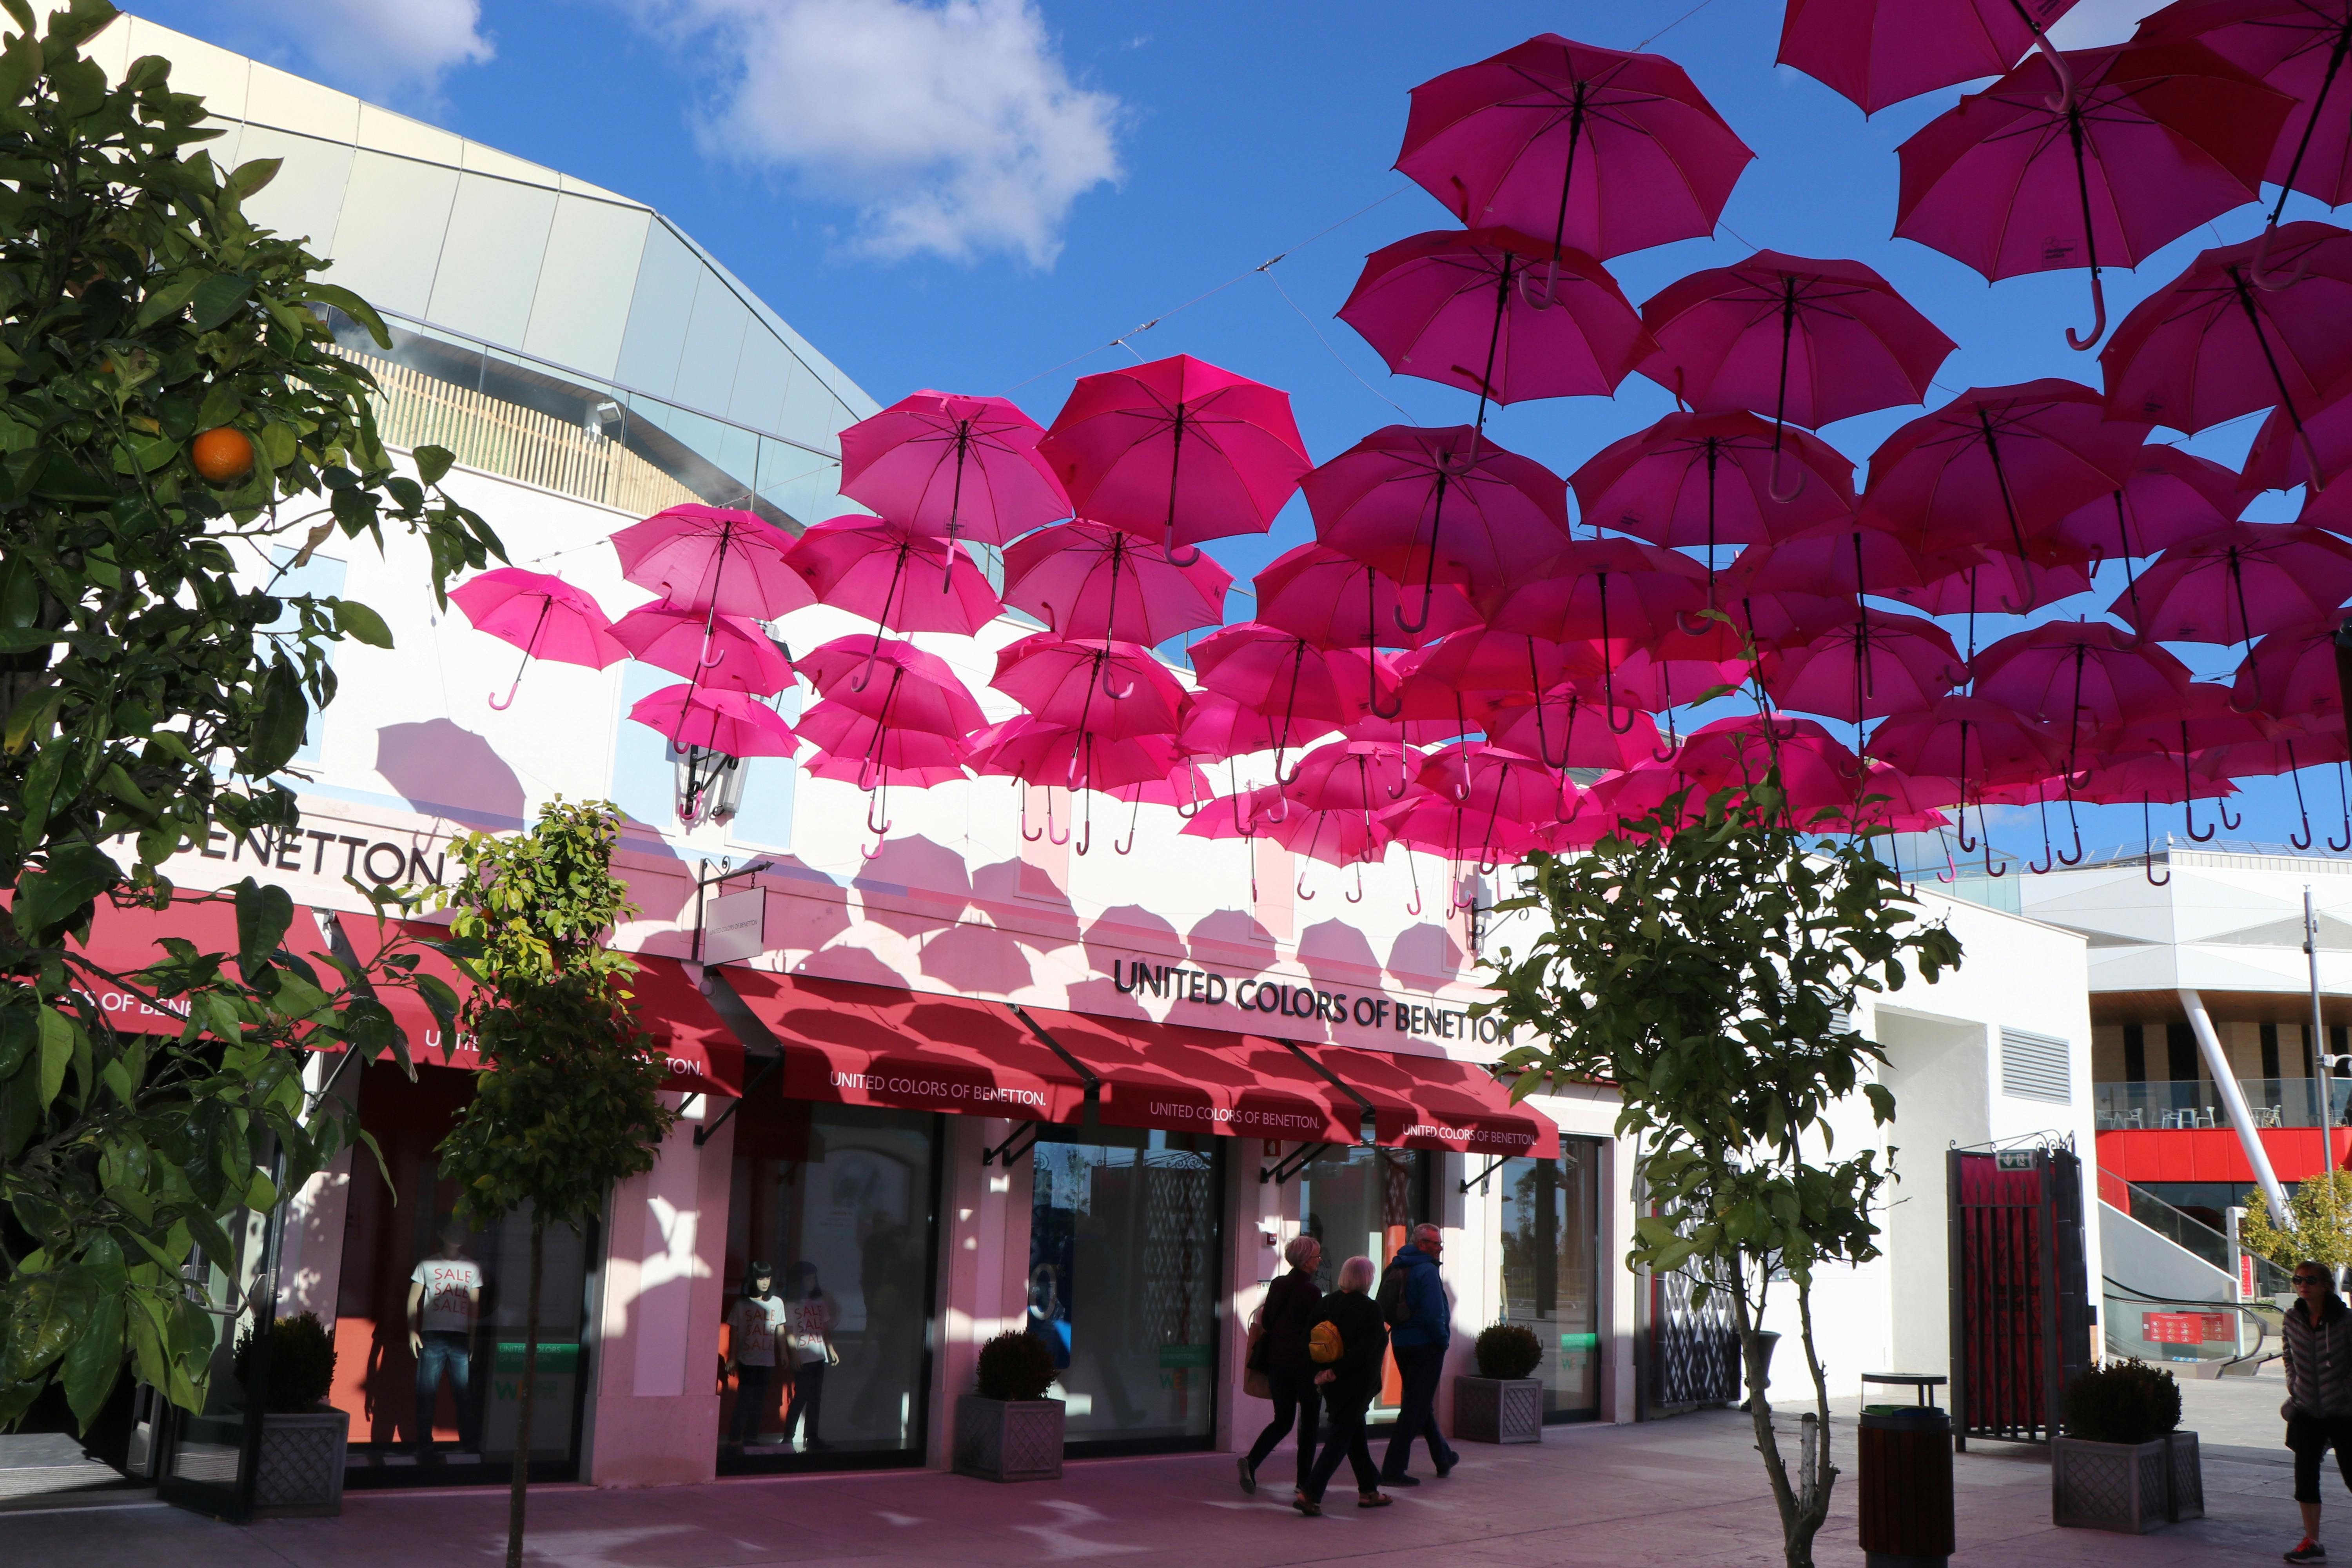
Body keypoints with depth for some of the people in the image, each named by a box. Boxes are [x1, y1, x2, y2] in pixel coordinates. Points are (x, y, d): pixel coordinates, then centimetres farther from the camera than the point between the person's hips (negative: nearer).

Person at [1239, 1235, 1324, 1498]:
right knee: (1309, 1422, 9)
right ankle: (1304, 1481, 13)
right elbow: (1315, 1332, -11)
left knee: (1283, 1419, 12)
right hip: (1304, 1364, -6)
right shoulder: (1312, 1291, -12)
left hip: (1276, 1360, 6)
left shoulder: (1277, 1285, 6)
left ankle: (1252, 1460, -10)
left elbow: (1266, 1323, 8)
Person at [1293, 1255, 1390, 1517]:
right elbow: (1363, 1350, -24)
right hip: (1356, 1384, -6)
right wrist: (1336, 1372, -20)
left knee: (1356, 1434, 20)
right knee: (1341, 1437, -1)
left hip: (1333, 1385, 7)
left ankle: (1368, 1491, 31)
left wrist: (1320, 1369, 6)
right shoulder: (1370, 1309, -15)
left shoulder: (1327, 1303, 2)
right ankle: (1310, 1493, -9)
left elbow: (1309, 1338, 2)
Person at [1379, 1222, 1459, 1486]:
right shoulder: (1427, 1271, -16)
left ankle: (1444, 1457, 37)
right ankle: (1393, 1470, -6)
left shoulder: (1396, 1268, 11)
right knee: (1417, 1407, -4)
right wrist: (1444, 1341, -9)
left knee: (1419, 1403, 20)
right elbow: (1434, 1314, -25)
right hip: (1425, 1346, -9)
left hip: (1401, 1344, 9)